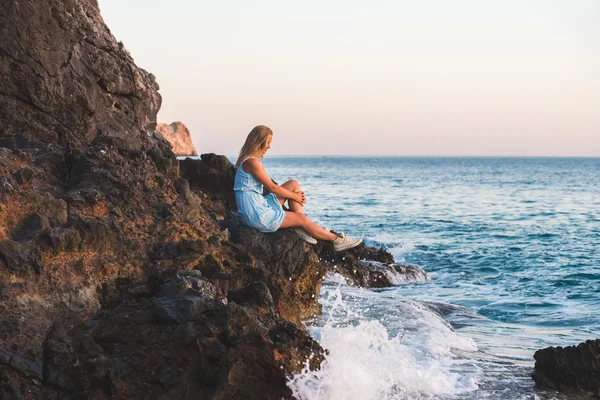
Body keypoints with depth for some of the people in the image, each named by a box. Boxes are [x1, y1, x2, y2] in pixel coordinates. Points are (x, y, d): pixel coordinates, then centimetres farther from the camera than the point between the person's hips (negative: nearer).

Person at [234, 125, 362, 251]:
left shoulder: (254, 160, 14)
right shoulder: (251, 162, -18)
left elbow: (271, 184, 17)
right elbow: (272, 187, -14)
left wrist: (296, 195, 5)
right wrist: (294, 196, 1)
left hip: (260, 206, 10)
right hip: (257, 216, -10)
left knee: (293, 184, 9)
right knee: (301, 218, -1)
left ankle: (300, 229, 1)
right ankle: (337, 240, 13)